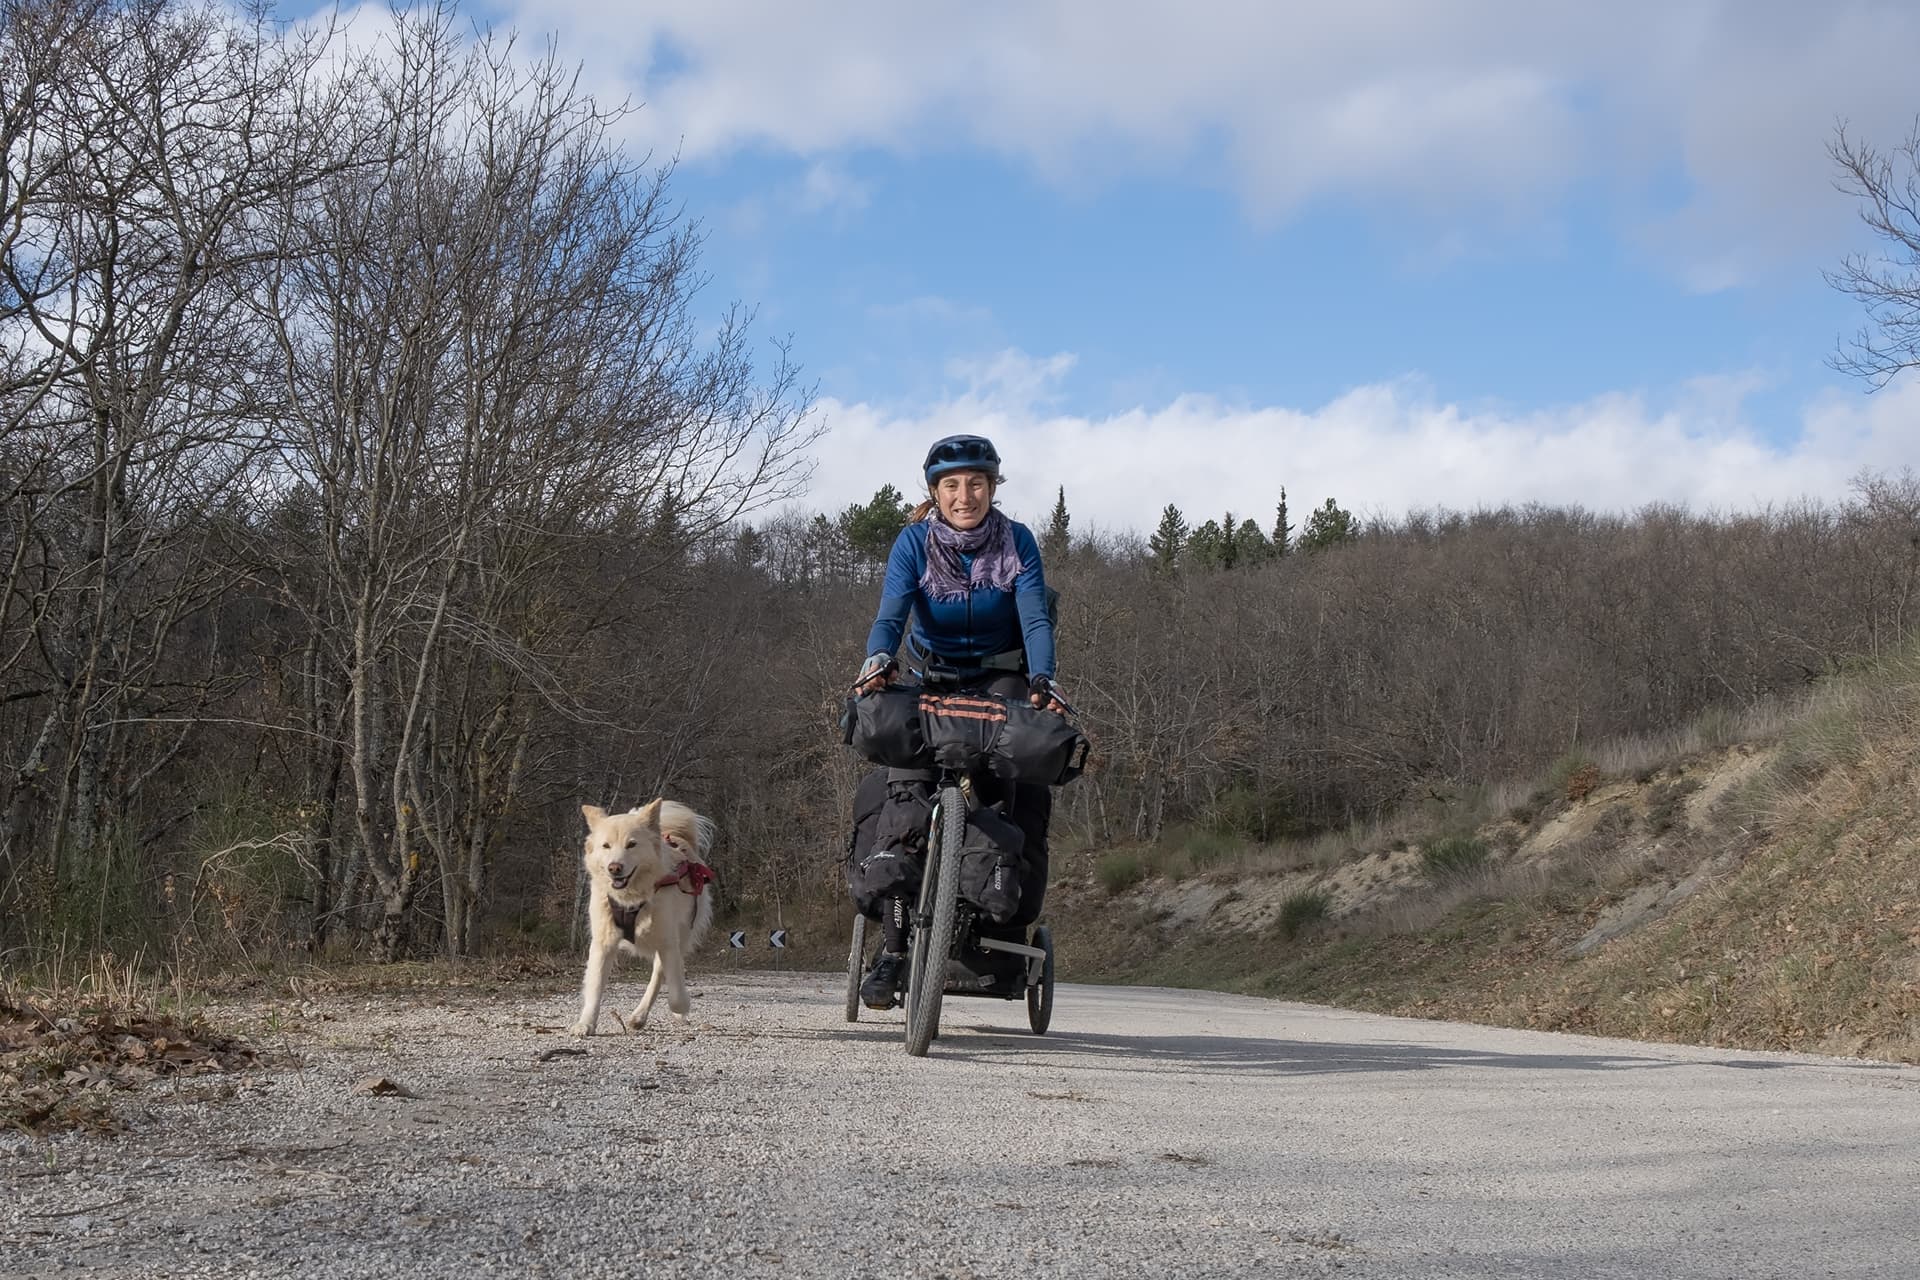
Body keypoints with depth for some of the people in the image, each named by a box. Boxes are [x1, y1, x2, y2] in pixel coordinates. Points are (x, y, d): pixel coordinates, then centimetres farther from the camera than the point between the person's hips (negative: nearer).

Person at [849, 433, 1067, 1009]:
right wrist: (878, 659, -44)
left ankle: (1012, 932, -11)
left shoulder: (1017, 541, -10)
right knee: (906, 789, -22)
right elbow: (891, 613, -22)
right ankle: (892, 946, -21)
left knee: (1026, 792, -23)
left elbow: (1036, 619, -20)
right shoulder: (914, 542, -10)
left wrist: (1042, 679, -39)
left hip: (1001, 678, 0)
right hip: (931, 677, 0)